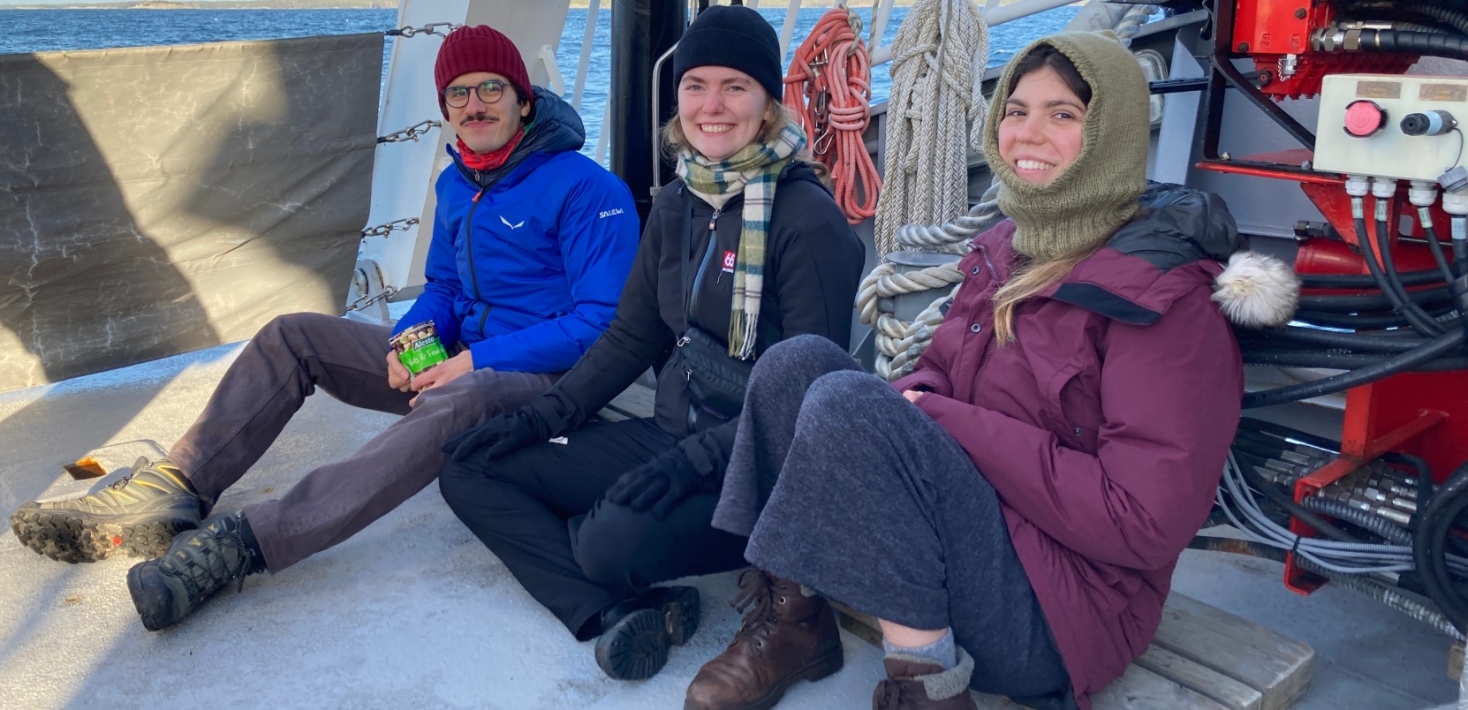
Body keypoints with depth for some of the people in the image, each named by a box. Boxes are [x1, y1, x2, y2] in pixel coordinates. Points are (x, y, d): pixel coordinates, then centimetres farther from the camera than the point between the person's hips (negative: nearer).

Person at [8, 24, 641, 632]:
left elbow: (602, 323, -20)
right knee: (291, 336, -2)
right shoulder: (456, 184, 11)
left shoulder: (588, 190, -14)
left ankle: (240, 543, -46)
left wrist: (478, 360, -23)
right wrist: (410, 339, -4)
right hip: (454, 363, 8)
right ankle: (168, 495, -14)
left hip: (539, 380, -8)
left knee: (454, 405, -43)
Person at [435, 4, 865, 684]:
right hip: (668, 435, 8)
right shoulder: (675, 204, 8)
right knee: (469, 469, 0)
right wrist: (544, 416, 2)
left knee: (616, 541, -35)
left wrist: (700, 457, -27)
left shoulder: (807, 216, -14)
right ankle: (624, 611, -16)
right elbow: (631, 336, 13)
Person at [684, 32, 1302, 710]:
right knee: (799, 360, -7)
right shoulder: (1005, 249, 9)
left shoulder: (1167, 294, -16)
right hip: (974, 520, 8)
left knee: (845, 403, -26)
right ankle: (791, 624, -4)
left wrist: (949, 422, -20)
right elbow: (937, 375, 18)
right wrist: (913, 399, -9)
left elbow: (1146, 522, -22)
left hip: (1053, 616, -8)